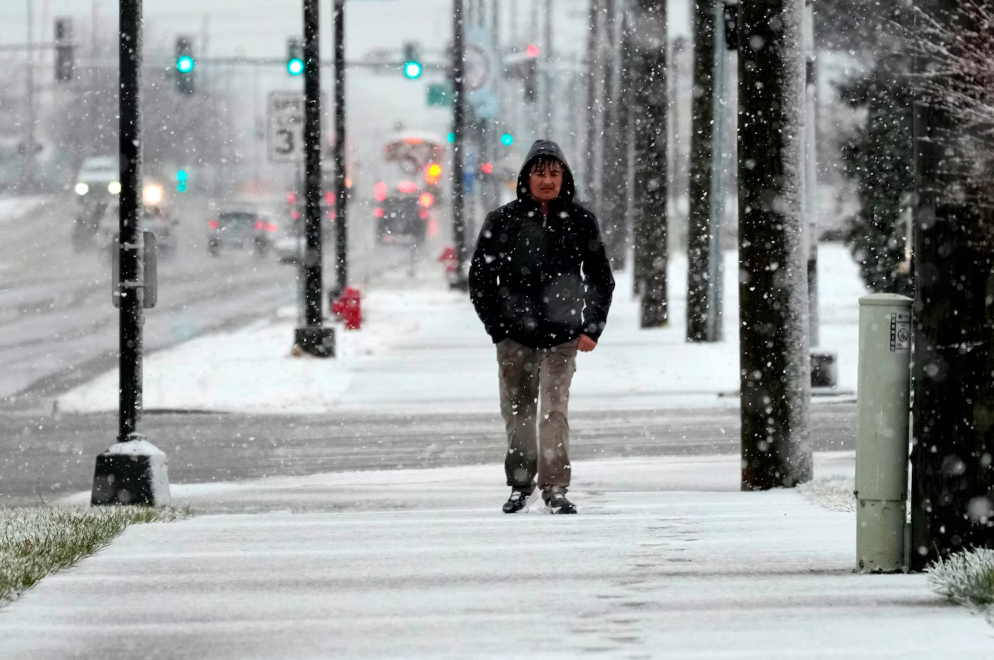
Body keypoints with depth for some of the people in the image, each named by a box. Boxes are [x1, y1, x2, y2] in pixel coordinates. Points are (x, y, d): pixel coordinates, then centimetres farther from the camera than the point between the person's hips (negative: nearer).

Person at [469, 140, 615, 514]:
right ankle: (520, 484, 20)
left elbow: (601, 280, 11)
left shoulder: (581, 223, 3)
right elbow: (480, 277, 7)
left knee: (554, 410, -10)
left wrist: (592, 329, 3)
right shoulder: (502, 221, 0)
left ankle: (555, 488, -10)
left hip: (561, 336, -1)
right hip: (514, 336, 1)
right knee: (517, 412, 7)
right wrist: (497, 326, 0)